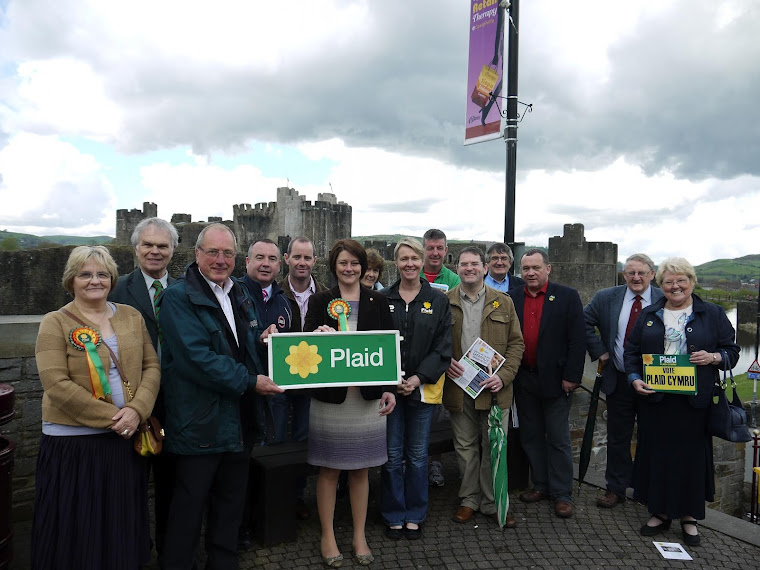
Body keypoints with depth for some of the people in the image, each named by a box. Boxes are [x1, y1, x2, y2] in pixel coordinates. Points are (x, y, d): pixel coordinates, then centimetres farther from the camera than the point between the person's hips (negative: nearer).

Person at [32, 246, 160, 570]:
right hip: (73, 442, -3)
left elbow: (151, 367, 3)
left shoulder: (131, 316, 6)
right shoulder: (55, 323, -6)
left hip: (126, 439, 4)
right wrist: (110, 418, -17)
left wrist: (136, 410, -14)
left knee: (122, 525, 16)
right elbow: (56, 385, -15)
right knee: (77, 533, 10)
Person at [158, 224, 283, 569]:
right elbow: (197, 358, -22)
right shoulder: (178, 298, -11)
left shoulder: (240, 297, 13)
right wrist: (249, 381, -19)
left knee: (231, 503, 19)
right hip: (198, 422, -7)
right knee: (189, 509, 6)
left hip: (236, 421, 7)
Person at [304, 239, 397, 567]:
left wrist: (390, 389, -4)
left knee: (361, 470, 12)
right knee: (328, 470, 9)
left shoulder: (378, 302, 4)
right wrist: (318, 336, -27)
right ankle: (328, 537, 26)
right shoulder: (320, 301, 1)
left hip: (368, 396, 1)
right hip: (330, 397, -1)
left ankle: (360, 537, 28)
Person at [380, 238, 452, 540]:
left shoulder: (438, 300, 2)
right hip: (388, 388, 0)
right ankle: (394, 515, 24)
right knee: (392, 456, 7)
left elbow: (443, 347, -1)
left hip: (422, 388, 0)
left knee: (418, 456, 10)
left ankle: (414, 515, 27)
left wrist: (420, 377, -12)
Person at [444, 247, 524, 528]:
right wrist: (444, 362, -12)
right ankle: (469, 499, 28)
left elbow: (516, 343, 4)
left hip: (494, 388, 0)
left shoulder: (504, 302, 5)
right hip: (458, 387, 0)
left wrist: (504, 375, -8)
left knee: (494, 447, 7)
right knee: (465, 447, 12)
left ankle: (492, 503, 24)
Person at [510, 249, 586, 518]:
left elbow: (577, 339, -7)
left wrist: (571, 376, -12)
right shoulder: (511, 298, 4)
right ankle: (540, 486, 30)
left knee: (558, 439, 6)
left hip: (555, 380, -4)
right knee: (531, 436, 14)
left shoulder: (567, 296, -4)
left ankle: (562, 494, 18)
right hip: (524, 380, 4)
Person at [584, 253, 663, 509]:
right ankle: (616, 488, 24)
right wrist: (599, 351, -3)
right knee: (618, 437, 11)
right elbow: (584, 322, 4)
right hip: (619, 380, 2)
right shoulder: (606, 298, 0)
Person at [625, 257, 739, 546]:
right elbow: (631, 351, 11)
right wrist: (635, 379, -3)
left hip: (695, 400, -2)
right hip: (656, 398, 2)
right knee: (657, 454, 7)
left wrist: (713, 357, -16)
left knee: (692, 455, 6)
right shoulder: (649, 316, 10)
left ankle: (690, 516, 23)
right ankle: (660, 511, 23)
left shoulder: (712, 314, 4)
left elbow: (731, 351, 5)